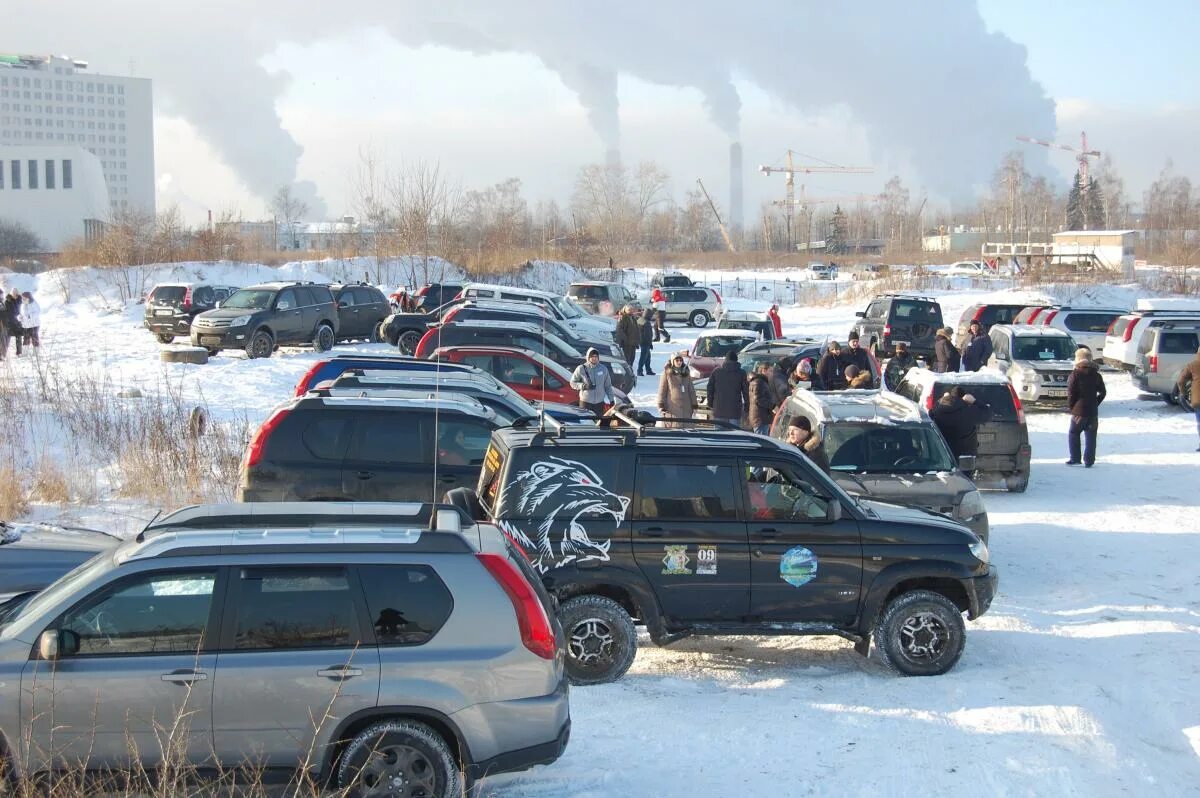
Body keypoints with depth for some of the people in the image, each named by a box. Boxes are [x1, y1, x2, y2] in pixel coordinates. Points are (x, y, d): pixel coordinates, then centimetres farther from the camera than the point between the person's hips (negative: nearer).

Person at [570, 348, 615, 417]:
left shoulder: (603, 369, 5)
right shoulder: (581, 369, -6)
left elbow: (608, 386, 11)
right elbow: (573, 383, -1)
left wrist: (611, 400, 9)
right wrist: (584, 386, -18)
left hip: (599, 403, 3)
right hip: (585, 402, -3)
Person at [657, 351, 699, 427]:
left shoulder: (686, 373, 13)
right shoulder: (667, 373, 0)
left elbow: (691, 390, 17)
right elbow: (662, 390, -1)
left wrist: (694, 405, 13)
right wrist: (661, 406, -7)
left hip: (685, 408, 4)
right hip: (672, 406, -4)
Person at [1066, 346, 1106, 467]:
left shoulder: (1075, 374, -9)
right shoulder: (1096, 375, 6)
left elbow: (1071, 393, -10)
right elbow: (1103, 392, 9)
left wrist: (1070, 407, 3)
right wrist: (1095, 403, 15)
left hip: (1079, 411, -4)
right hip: (1093, 411, 4)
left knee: (1073, 434, 11)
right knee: (1090, 437, 7)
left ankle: (1075, 458, 9)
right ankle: (1089, 461, 6)